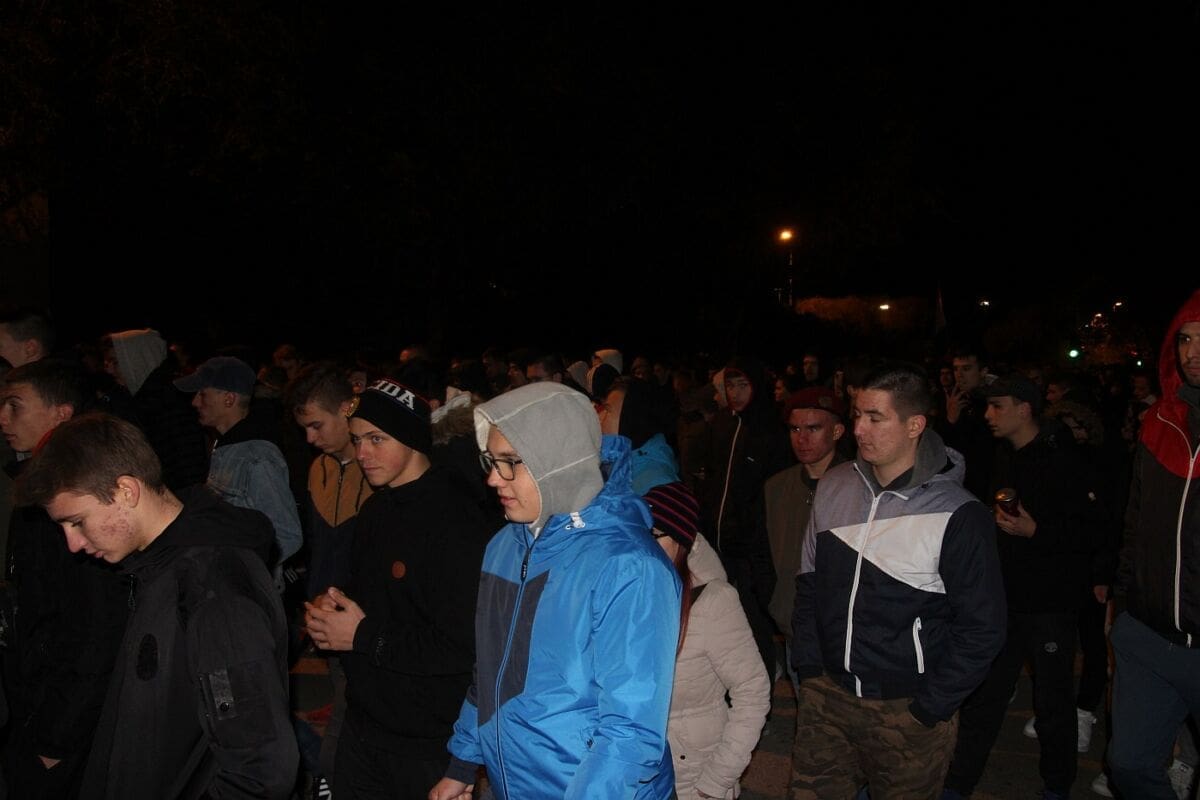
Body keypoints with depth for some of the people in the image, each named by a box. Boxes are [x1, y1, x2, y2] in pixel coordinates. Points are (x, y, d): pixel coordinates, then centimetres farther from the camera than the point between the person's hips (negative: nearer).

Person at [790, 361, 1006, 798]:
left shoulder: (958, 515, -14)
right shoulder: (832, 487, 0)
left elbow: (982, 628, -10)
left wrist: (930, 708, -10)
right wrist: (807, 665, 5)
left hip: (906, 711, -4)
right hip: (826, 695, 4)